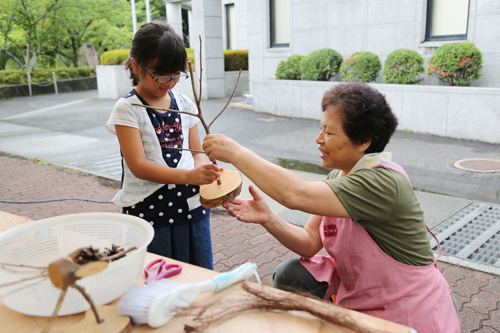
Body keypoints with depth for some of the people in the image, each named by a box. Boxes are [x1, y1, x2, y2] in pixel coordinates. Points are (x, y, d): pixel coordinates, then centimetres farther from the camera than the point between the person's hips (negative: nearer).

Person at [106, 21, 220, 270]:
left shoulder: (185, 105, 6)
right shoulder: (127, 109, -8)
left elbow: (197, 153, 9)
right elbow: (138, 165, -16)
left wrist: (204, 173, -15)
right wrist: (187, 176, -28)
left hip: (191, 206, 4)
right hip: (148, 211, -4)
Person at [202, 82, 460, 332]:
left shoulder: (384, 182, -27)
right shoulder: (339, 176, 0)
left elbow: (295, 194, -37)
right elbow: (310, 243, -3)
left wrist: (236, 153, -29)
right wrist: (267, 218, -18)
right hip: (357, 296, 7)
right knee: (291, 275, -6)